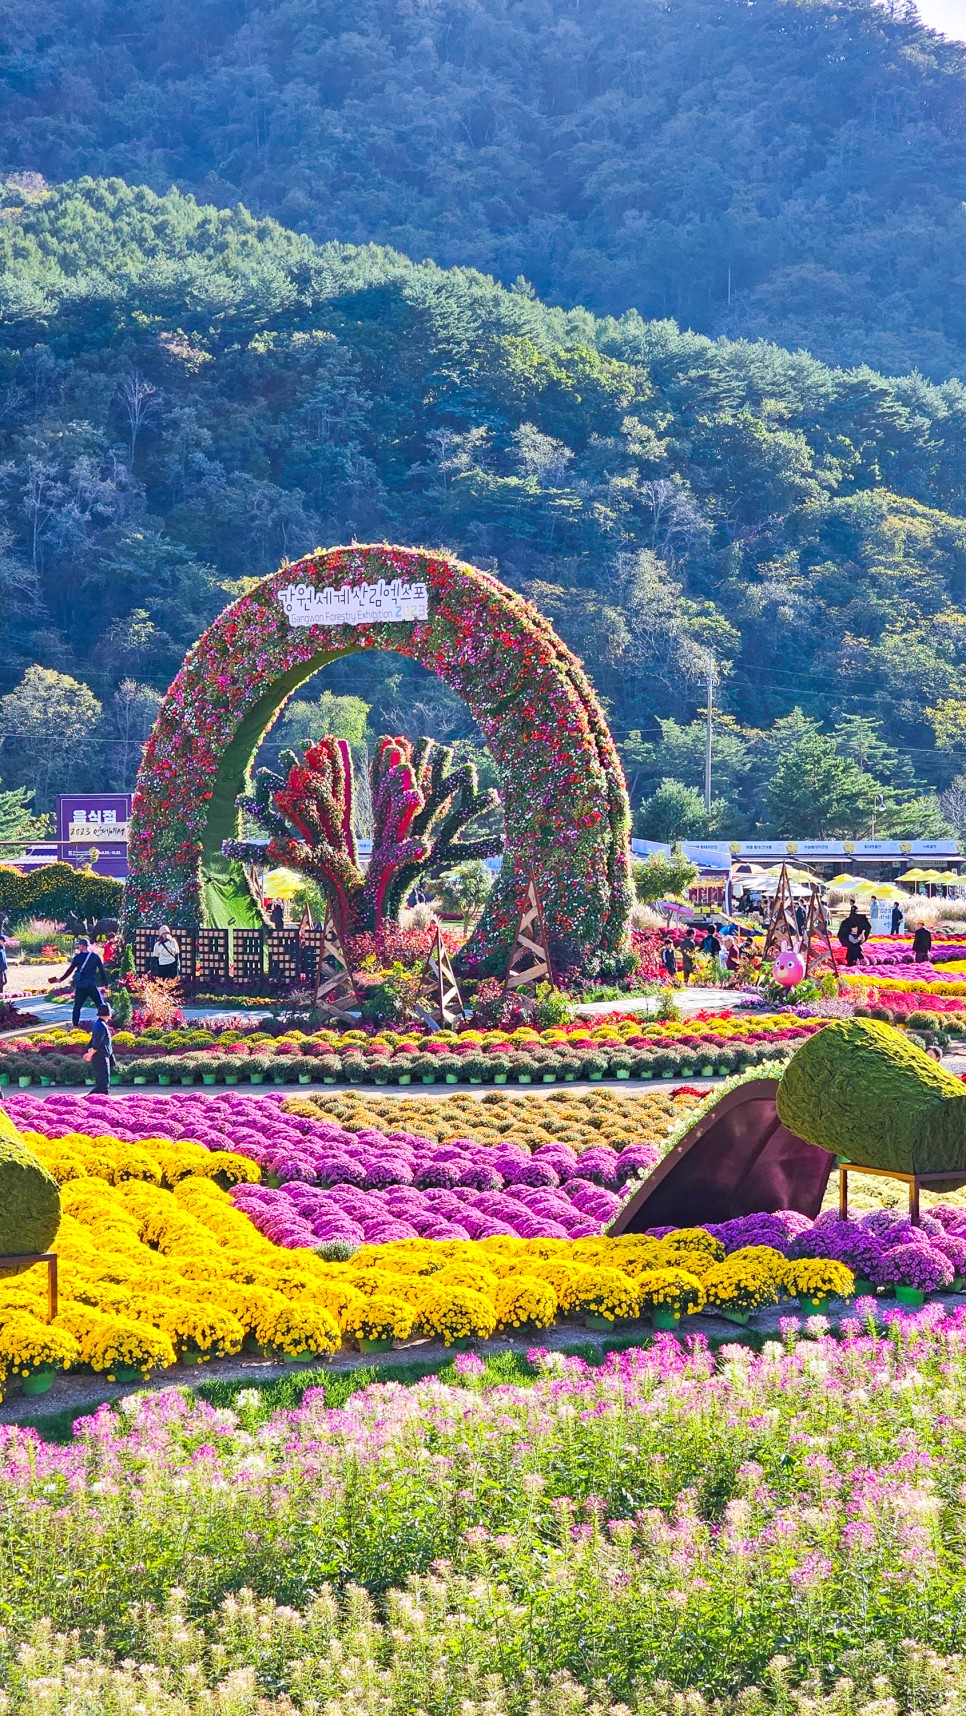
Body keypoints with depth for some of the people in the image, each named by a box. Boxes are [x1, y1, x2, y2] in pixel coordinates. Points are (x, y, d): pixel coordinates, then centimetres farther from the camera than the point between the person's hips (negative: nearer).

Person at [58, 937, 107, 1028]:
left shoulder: (78, 957, 1)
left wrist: (61, 979, 14)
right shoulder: (96, 956, 3)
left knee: (77, 1007, 10)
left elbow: (70, 970, 3)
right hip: (92, 985, 0)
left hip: (80, 986, 0)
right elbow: (102, 970, 3)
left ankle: (75, 1026, 6)